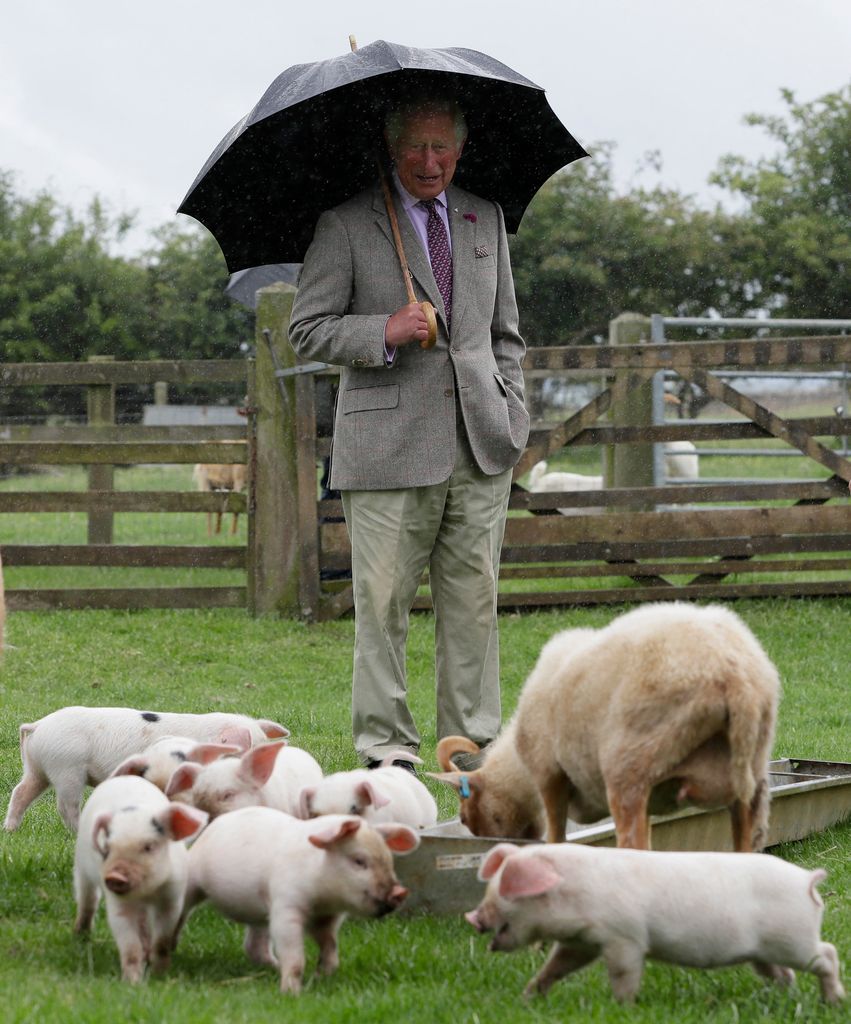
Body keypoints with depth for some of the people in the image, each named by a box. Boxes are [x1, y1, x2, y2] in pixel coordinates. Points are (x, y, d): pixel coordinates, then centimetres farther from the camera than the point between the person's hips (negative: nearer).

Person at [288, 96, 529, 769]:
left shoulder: (486, 218, 15)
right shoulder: (347, 225, 1)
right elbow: (307, 330, -1)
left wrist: (512, 419, 11)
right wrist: (384, 331, -16)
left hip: (481, 447, 4)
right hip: (389, 447, -4)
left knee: (474, 600, 4)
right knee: (383, 600, -4)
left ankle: (474, 745, 11)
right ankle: (386, 747, 5)